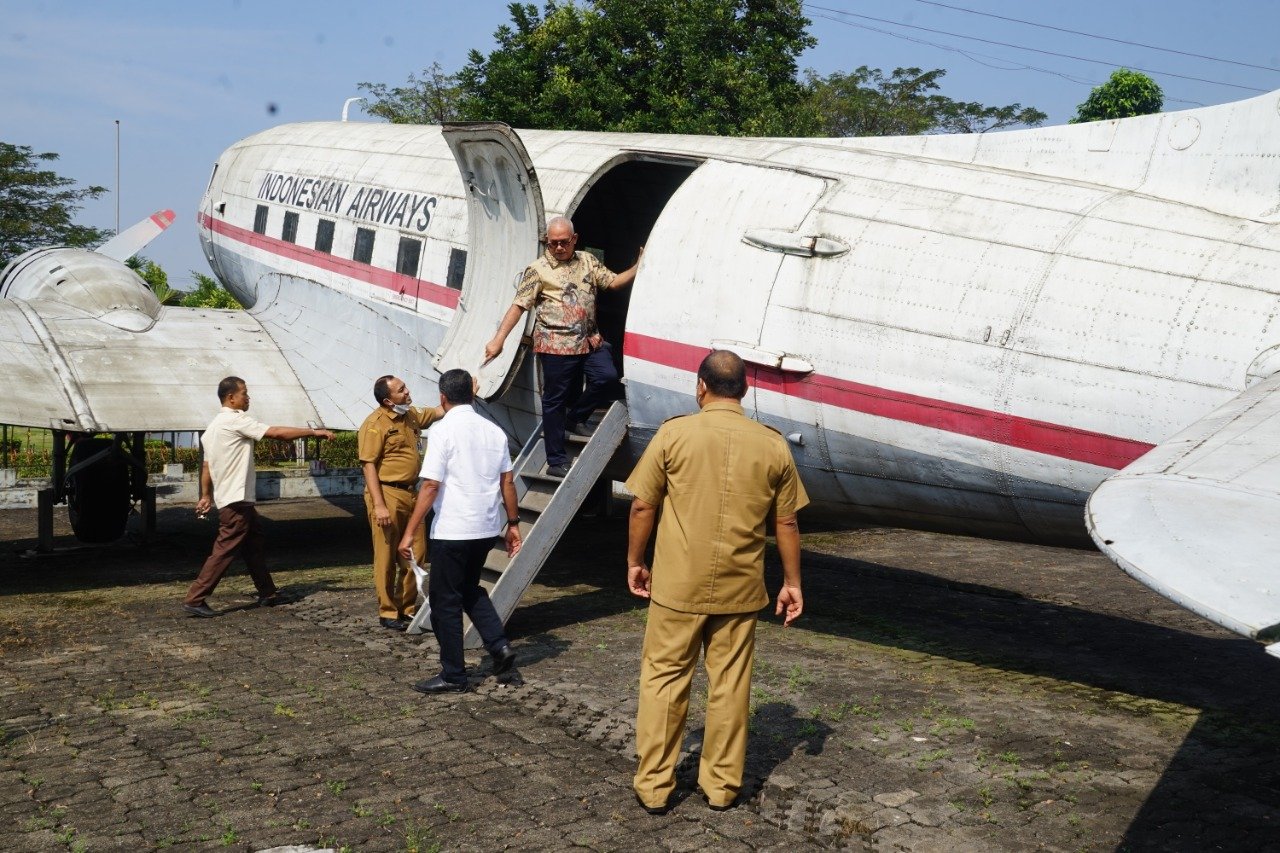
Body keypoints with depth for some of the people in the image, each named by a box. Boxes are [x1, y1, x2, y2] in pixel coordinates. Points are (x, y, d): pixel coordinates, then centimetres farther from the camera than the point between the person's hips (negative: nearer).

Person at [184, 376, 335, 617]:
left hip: (240, 500, 10)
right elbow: (276, 432, -15)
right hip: (236, 500, -10)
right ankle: (195, 600, -7)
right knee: (225, 551, -8)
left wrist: (206, 496, 22)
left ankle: (267, 594, 23)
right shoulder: (236, 420, -13)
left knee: (255, 545, 16)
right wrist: (315, 432, -9)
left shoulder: (214, 425, 16)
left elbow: (206, 465, 18)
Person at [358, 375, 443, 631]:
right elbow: (368, 465, -15)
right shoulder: (375, 424, -12)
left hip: (410, 493, 8)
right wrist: (378, 505, -21)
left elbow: (438, 413, 29)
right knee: (387, 558, 0)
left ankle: (407, 608, 22)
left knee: (416, 555, 10)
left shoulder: (411, 415, 12)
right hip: (387, 494, -8)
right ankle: (388, 613, 9)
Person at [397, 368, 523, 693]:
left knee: (445, 601, 5)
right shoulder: (494, 431, 6)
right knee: (470, 589, 26)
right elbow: (507, 483, 8)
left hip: (452, 531, -7)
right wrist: (513, 524, 18)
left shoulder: (443, 430, -12)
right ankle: (499, 646, 11)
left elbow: (430, 486, -16)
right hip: (487, 529, 7)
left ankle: (453, 676, 11)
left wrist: (410, 532, -13)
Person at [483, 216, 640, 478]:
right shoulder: (538, 270, -3)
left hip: (589, 340, 5)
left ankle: (575, 418, 12)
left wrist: (639, 266, -4)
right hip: (555, 345, -4)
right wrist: (498, 340, -14)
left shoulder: (588, 261, 12)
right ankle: (556, 462, 10)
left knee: (607, 378, -15)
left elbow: (614, 281, 11)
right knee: (555, 401, 0)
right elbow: (518, 306, -7)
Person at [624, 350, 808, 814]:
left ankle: (653, 785, 15)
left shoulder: (674, 433, -7)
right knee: (730, 685, 12)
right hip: (739, 589, 2)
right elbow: (787, 523, 4)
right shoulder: (773, 445, -1)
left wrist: (635, 561, 9)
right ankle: (722, 784, 22)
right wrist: (792, 582, 13)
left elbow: (642, 506, -4)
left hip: (677, 585, -2)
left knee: (663, 679, 10)